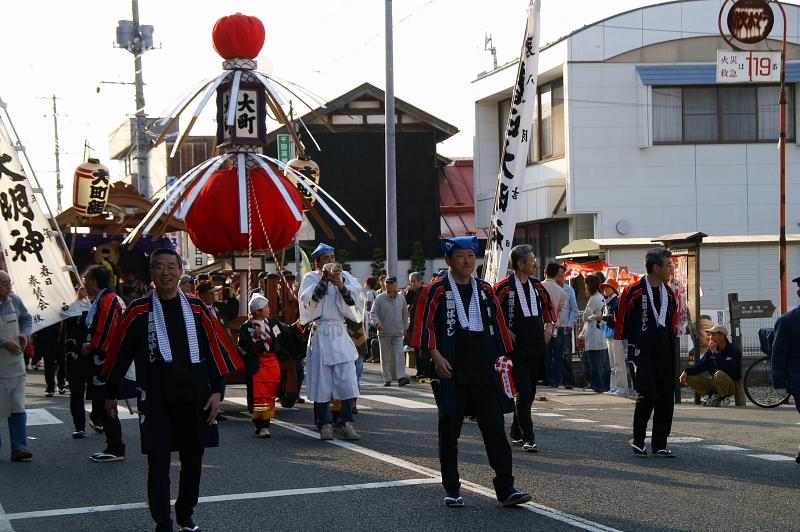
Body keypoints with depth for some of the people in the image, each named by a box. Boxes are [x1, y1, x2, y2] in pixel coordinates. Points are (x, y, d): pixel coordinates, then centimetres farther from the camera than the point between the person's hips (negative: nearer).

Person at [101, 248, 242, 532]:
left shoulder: (198, 309, 3)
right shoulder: (138, 311, -2)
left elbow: (216, 350, 6)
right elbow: (119, 353, 6)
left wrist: (216, 391, 1)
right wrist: (110, 394, 11)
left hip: (195, 399, 2)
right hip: (155, 400, -2)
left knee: (193, 459, 11)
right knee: (158, 464, -3)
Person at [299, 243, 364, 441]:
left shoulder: (345, 277, 11)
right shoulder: (311, 278, 3)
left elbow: (357, 300, -1)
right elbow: (308, 300, -15)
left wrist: (342, 286, -16)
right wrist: (325, 279, -21)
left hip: (340, 333, 3)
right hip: (320, 333, -2)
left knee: (347, 379, -3)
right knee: (322, 380, -1)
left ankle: (345, 423, 3)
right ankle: (325, 424, 6)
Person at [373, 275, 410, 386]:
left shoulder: (401, 298, 6)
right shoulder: (380, 298, -2)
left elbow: (405, 314, 19)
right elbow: (374, 313, -2)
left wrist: (405, 327, 23)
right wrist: (377, 323, -19)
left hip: (398, 333, 1)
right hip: (384, 332, -1)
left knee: (400, 354, -11)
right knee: (385, 357, 4)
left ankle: (401, 377, -15)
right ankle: (387, 379, 11)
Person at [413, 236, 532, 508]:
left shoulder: (485, 290, 11)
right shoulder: (436, 291, -1)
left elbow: (497, 325, 15)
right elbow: (425, 326, -4)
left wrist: (501, 359, 12)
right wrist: (436, 356, -14)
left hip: (485, 373, 3)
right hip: (451, 373, -3)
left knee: (495, 429, -2)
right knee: (449, 431, 6)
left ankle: (505, 488, 0)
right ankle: (451, 490, 15)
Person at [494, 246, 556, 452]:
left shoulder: (536, 285, 10)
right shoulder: (504, 287, -11)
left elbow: (549, 305, 25)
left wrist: (549, 325, 11)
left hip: (537, 346, 7)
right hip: (517, 348, -7)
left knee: (530, 392, 11)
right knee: (524, 392, -11)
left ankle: (516, 433, 22)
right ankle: (528, 438, -8)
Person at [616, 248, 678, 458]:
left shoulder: (669, 293, 12)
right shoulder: (634, 291, -9)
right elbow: (621, 322, -5)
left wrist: (672, 346, 15)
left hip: (664, 353, 7)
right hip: (641, 352, -7)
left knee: (666, 397, 4)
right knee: (647, 395, -13)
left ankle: (660, 445, 12)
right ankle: (638, 441, 6)